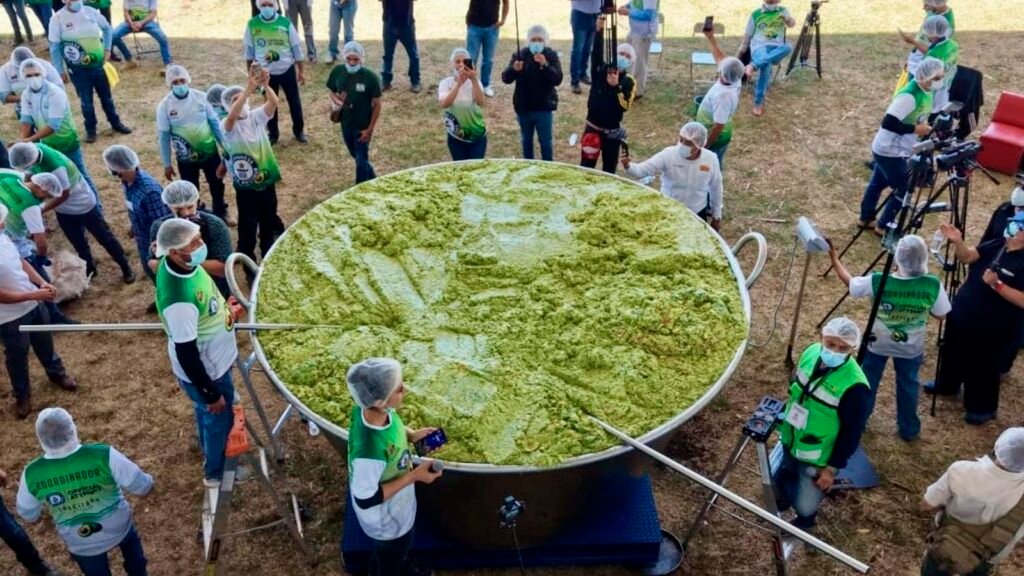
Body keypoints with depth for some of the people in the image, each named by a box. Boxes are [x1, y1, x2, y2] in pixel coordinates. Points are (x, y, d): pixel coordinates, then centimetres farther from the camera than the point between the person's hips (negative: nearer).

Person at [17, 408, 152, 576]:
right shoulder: (102, 455, -33)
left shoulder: (32, 474, -25)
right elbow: (141, 486, -21)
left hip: (81, 544, 1)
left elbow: (28, 514, -4)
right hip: (118, 528, -1)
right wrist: (149, 481, 2)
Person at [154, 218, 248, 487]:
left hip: (212, 360, 8)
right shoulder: (180, 302, -41)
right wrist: (211, 394, -20)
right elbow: (186, 355, -31)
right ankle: (216, 472, 47)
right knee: (219, 418, 19)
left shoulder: (182, 263, -15)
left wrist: (226, 307, 4)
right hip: (203, 371, -8)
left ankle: (212, 453, 60)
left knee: (207, 415, 32)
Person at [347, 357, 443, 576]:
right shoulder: (369, 453, -46)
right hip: (385, 518, -7)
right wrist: (413, 476, -29)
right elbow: (365, 499, -30)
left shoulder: (370, 408, -24)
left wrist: (412, 435, -17)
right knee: (390, 555, 27)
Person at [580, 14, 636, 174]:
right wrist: (600, 30, -37)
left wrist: (616, 87, -32)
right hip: (593, 128, 0)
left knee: (609, 168, 12)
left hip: (613, 131, 0)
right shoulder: (601, 70, -4)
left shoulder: (629, 82, -6)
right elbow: (597, 52, -22)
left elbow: (625, 106, -19)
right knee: (586, 165, 3)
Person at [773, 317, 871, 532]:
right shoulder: (811, 352, -13)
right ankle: (783, 500, 59)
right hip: (790, 442, 6)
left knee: (804, 507, 6)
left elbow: (851, 433, -21)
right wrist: (782, 418, 15)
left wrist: (833, 468, -14)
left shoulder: (855, 387, -31)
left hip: (816, 458, -6)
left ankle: (805, 520, 42)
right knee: (774, 482, 24)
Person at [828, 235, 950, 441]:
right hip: (911, 347, 1)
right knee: (908, 384, 24)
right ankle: (908, 429, 41)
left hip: (877, 343, 0)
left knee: (867, 381, 23)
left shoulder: (877, 282, -30)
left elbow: (850, 282, -11)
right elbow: (940, 315, -11)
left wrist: (834, 258, 1)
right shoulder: (933, 286, -27)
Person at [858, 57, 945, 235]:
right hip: (890, 151, -9)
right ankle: (883, 226, 17)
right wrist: (915, 129, -27)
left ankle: (866, 218, 38)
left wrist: (926, 128, 1)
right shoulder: (909, 96, -28)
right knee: (904, 190, 2)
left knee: (878, 182, 22)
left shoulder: (925, 93, 3)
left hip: (887, 149, 9)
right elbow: (888, 123, -34)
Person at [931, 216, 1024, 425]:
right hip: (963, 315, 7)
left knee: (983, 369, 9)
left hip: (993, 329, -7)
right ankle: (946, 385, 50)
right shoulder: (999, 244, -2)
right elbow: (967, 256, -6)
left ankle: (982, 408, 30)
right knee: (952, 353, 26)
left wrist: (997, 285, -33)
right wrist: (958, 242, -25)